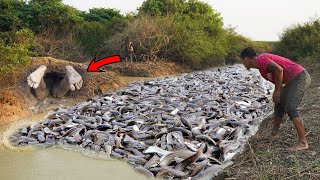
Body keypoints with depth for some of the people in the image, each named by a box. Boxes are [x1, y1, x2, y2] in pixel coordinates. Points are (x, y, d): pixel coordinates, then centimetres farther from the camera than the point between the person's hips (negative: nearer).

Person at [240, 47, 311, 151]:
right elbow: (279, 84, 24)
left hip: (300, 76, -10)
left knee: (290, 108, -17)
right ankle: (274, 133, 33)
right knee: (279, 105, 18)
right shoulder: (262, 69, 17)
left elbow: (279, 70, -26)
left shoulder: (260, 59, -12)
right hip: (293, 80, 10)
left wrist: (277, 91, -17)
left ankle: (303, 143, -15)